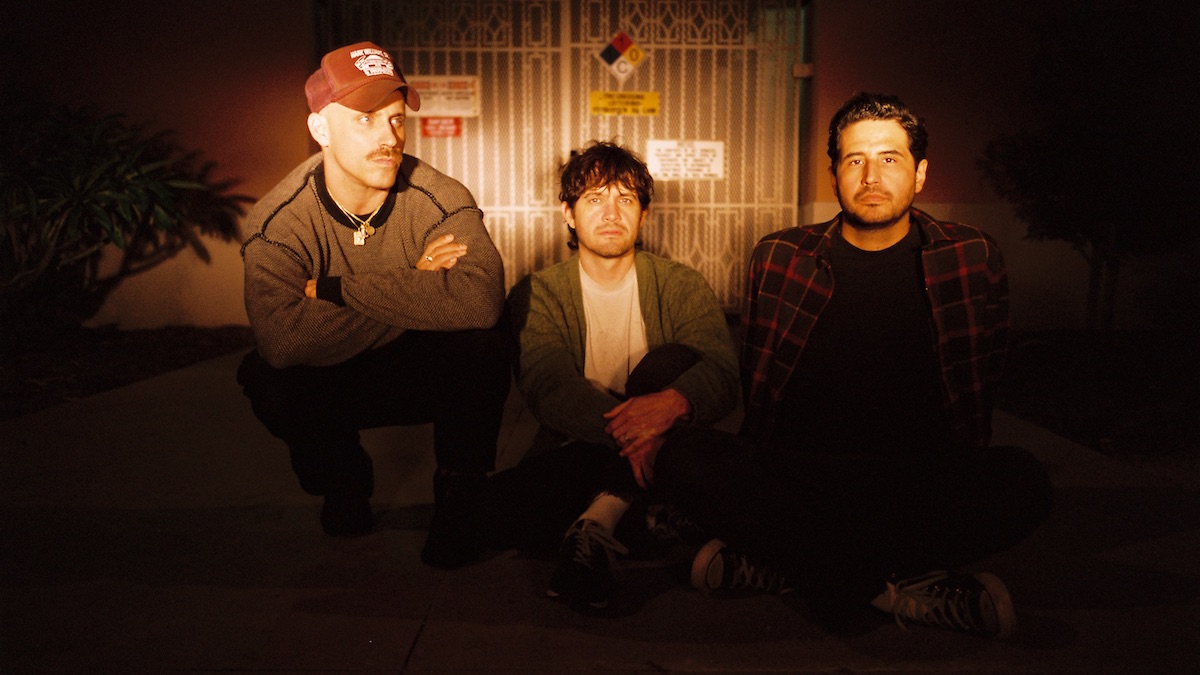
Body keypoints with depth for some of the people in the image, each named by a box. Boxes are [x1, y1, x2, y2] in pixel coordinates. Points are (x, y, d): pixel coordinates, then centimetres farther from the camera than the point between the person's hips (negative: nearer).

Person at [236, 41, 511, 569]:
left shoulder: (439, 201, -19)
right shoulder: (279, 222, -18)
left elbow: (481, 299, -41)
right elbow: (281, 338, -36)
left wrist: (337, 287, -35)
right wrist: (412, 296, -32)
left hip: (426, 375, -1)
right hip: (330, 385, 1)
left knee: (481, 344, -31)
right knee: (265, 375, -29)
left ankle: (457, 497, -4)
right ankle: (342, 484, 6)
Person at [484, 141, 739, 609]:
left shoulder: (681, 286, 4)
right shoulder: (538, 294, 3)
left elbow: (723, 374, -13)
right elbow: (547, 386, -16)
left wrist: (672, 403, -38)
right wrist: (623, 426, -35)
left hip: (654, 454, 1)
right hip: (575, 452, 0)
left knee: (673, 360, -26)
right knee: (503, 507, -30)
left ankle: (597, 522, -25)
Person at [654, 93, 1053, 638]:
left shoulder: (974, 260, 6)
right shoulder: (778, 259, 7)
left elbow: (981, 388, 13)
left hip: (923, 483, 0)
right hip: (797, 475, 0)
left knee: (1023, 483, -30)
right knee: (684, 462, -25)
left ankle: (783, 562, -25)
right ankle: (900, 586, -25)